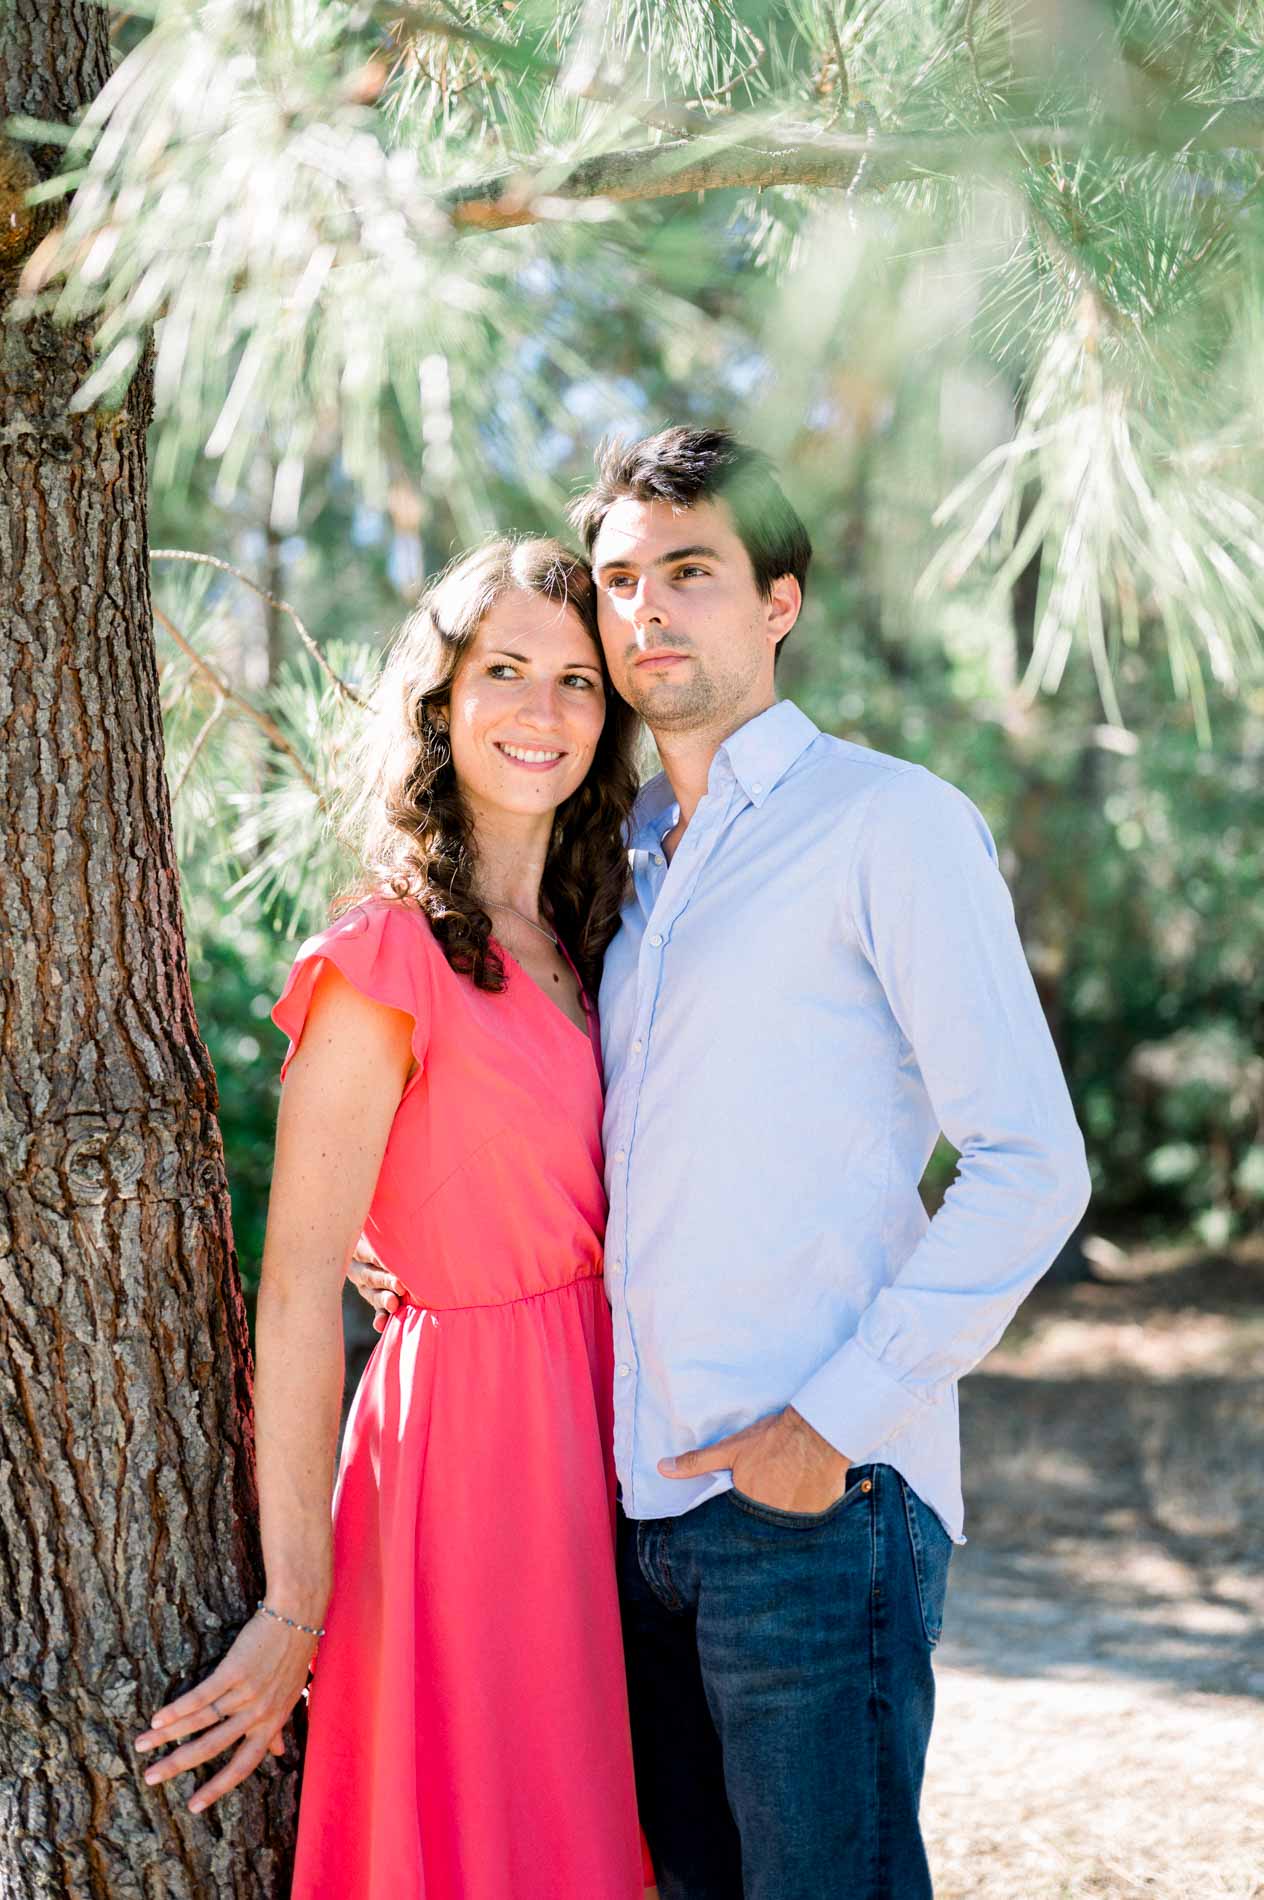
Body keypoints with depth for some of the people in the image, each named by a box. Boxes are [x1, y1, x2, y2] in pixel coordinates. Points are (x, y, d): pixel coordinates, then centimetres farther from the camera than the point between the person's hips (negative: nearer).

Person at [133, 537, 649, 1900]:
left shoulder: (575, 942, 10)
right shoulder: (385, 959, -14)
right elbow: (297, 1297, -16)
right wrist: (296, 1607, -16)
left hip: (586, 1425, 8)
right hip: (466, 1435, -7)